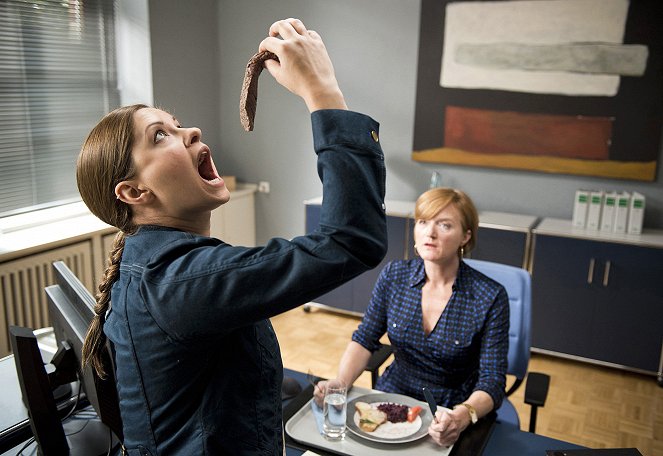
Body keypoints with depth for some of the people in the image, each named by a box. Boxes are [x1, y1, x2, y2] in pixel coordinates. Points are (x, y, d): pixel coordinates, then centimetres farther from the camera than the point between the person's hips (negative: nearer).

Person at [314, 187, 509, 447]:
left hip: (450, 416, -1)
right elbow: (364, 340, 1)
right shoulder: (394, 276, -5)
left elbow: (492, 381, -13)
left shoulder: (490, 297, -14)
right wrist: (339, 384, -16)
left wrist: (463, 416, -33)